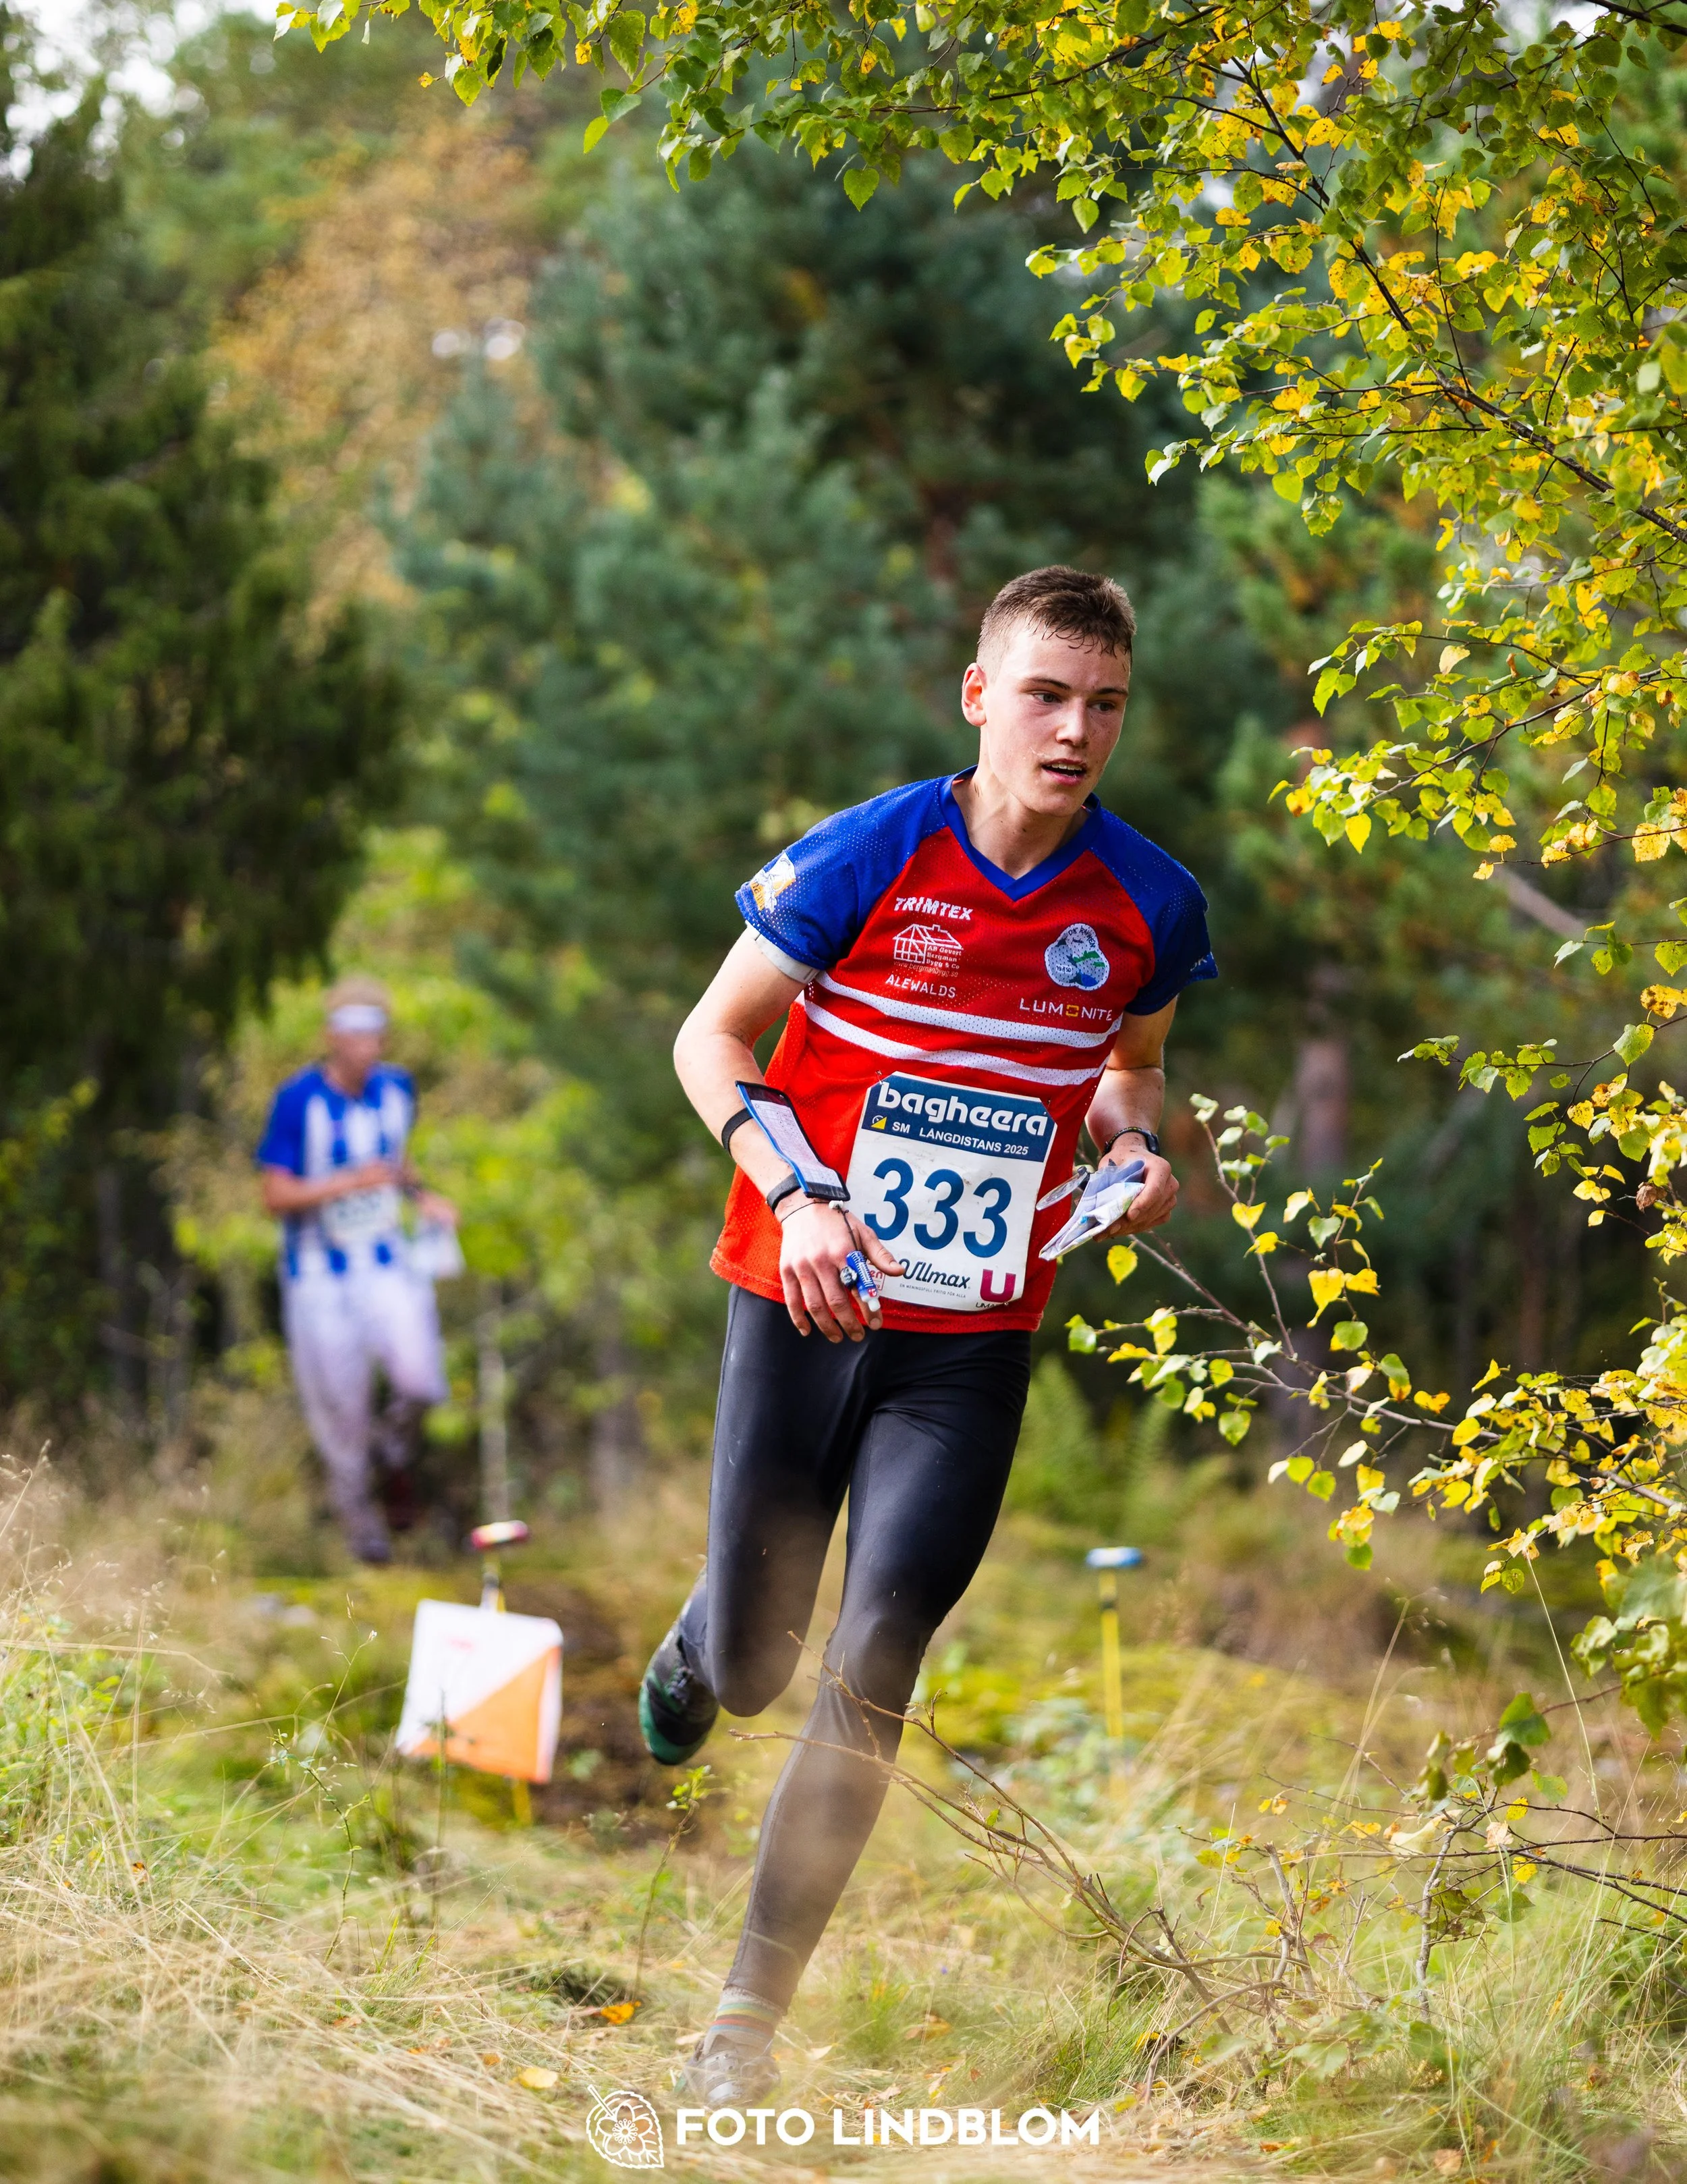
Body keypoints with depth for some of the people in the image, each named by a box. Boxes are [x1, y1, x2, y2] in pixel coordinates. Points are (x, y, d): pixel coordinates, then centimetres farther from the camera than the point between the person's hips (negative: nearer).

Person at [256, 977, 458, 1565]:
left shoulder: (396, 1089, 1)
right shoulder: (299, 1101, -16)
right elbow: (276, 1196, -18)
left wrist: (421, 1196, 3)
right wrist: (349, 1184, -29)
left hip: (387, 1262, 3)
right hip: (319, 1274, -3)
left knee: (419, 1379, -15)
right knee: (338, 1401, 3)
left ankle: (392, 1453, 19)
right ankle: (353, 1504, 31)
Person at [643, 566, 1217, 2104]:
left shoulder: (1153, 905, -3)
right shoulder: (860, 859, -12)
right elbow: (713, 1039, -2)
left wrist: (1136, 1145, -5)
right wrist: (796, 1197, -17)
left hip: (975, 1349, 1)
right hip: (805, 1307, -1)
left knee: (868, 1681, -10)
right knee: (749, 1672, 9)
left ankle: (748, 2019, -1)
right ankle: (693, 1649, 50)